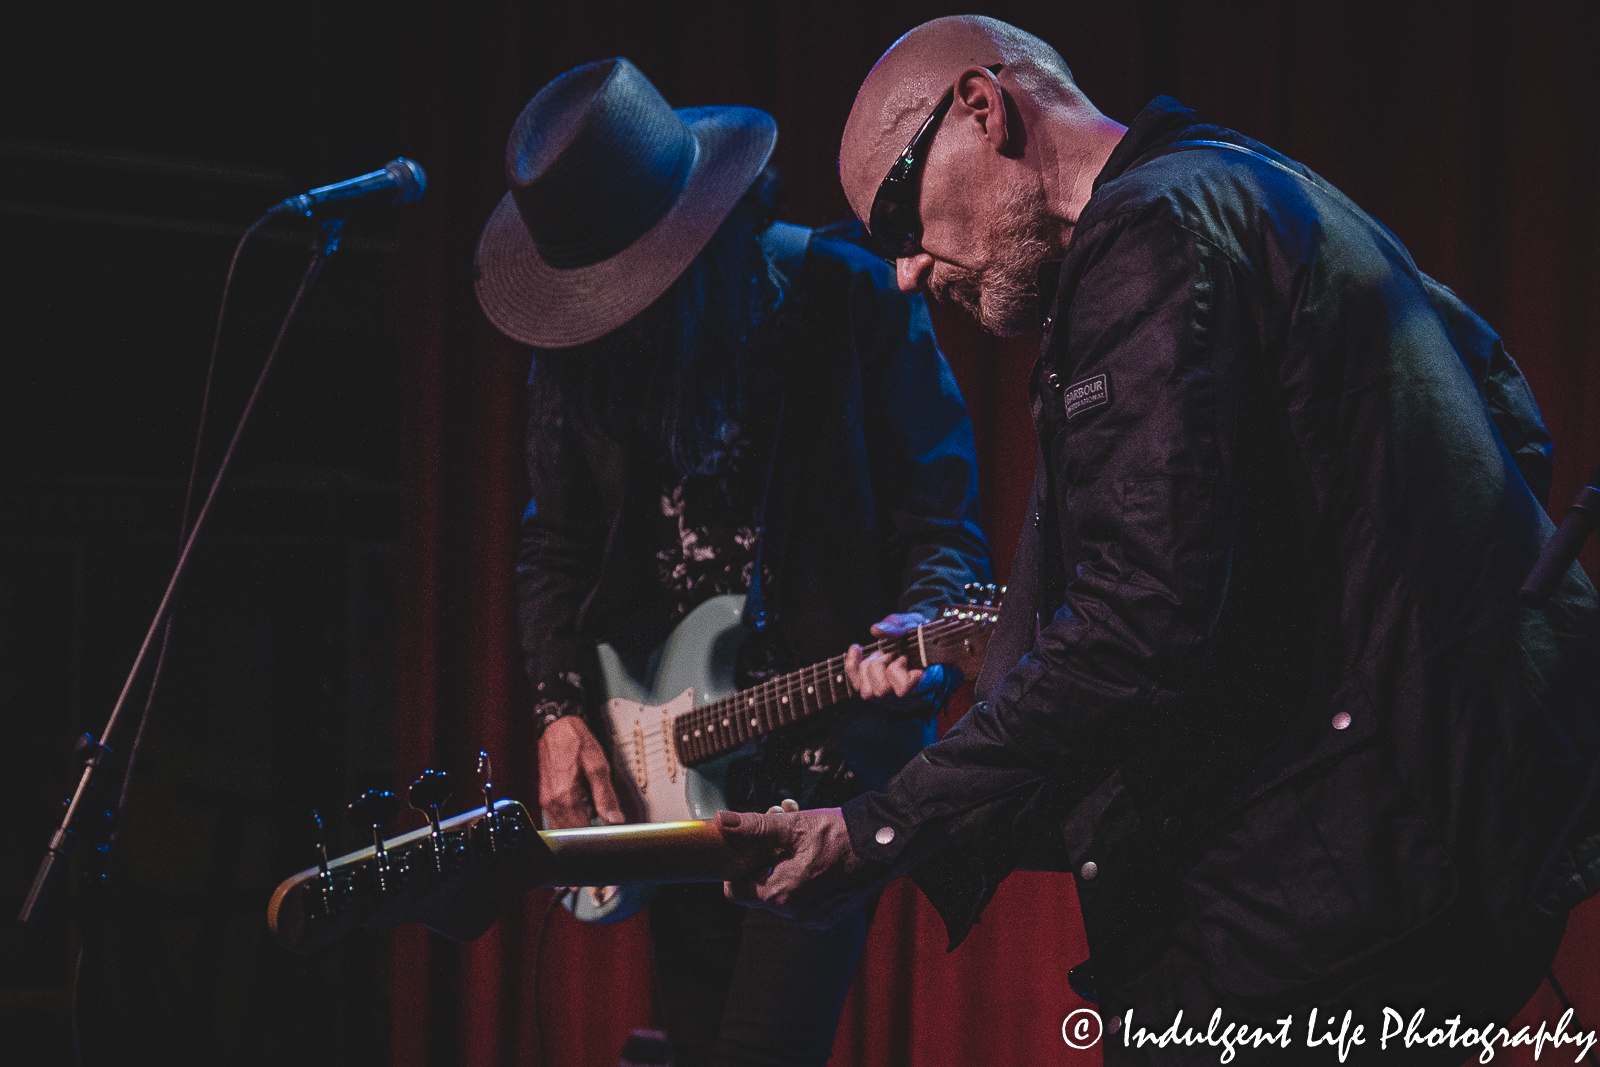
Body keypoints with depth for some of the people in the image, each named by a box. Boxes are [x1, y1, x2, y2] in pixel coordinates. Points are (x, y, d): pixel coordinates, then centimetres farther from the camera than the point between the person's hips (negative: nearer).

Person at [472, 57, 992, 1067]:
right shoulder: (578, 344, 2)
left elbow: (945, 512, -7)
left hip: (831, 746, -5)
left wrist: (923, 626, -27)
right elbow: (557, 550, 12)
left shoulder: (856, 300, -11)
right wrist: (562, 712, 0)